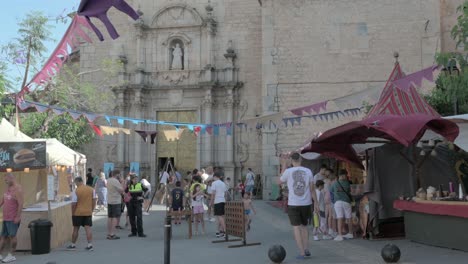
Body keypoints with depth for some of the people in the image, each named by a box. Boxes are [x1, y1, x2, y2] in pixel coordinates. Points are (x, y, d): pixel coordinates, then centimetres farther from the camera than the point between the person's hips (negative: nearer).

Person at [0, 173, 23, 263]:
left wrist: (18, 217, -21)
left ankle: (11, 255, 6)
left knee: (12, 236, -2)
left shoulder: (17, 189, -15)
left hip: (13, 218, -9)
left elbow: (20, 204, -19)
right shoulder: (8, 188, 12)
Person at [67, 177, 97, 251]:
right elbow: (94, 201, 6)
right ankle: (90, 245, -3)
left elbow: (73, 204, -11)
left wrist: (72, 213, 1)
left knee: (76, 229, 9)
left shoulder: (76, 191, -12)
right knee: (88, 229, 3)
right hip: (88, 213, 3)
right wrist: (91, 210, 14)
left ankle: (73, 245, 20)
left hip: (78, 213, -3)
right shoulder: (91, 189, 2)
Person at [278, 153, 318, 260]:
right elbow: (312, 188, 2)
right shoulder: (308, 171, -1)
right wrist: (316, 203, 9)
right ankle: (306, 249, 13)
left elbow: (279, 182, 11)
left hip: (293, 204, -2)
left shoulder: (288, 171, -7)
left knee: (296, 228, 3)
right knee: (304, 226, 20)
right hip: (306, 203, 3)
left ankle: (302, 253, -3)